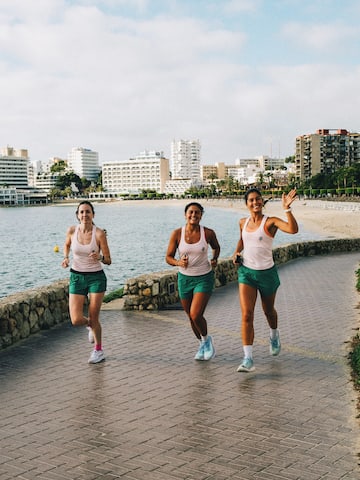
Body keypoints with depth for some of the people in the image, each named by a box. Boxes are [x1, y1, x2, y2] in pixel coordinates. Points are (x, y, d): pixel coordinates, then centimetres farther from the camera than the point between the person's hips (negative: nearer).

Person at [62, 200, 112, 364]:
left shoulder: (99, 233, -13)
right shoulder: (72, 230, -6)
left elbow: (108, 261, -8)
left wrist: (100, 257, -30)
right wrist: (66, 257, -2)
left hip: (96, 277, -2)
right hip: (76, 277, 2)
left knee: (93, 317, 2)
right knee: (76, 320, -8)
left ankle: (98, 350, 25)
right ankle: (90, 325, 29)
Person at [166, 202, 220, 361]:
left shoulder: (208, 233, -8)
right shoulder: (177, 234, -8)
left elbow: (216, 247, 13)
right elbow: (168, 257, -3)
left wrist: (214, 259, -5)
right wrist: (178, 262, -23)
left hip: (204, 278, -2)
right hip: (184, 278, 2)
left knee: (196, 315, -17)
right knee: (191, 317, 13)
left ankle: (206, 339, 14)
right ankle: (203, 344, 39)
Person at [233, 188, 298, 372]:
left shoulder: (270, 222, -11)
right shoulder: (243, 222, 4)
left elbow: (293, 229, -30)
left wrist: (287, 208, -38)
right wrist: (237, 252, 10)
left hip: (267, 273, -2)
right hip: (246, 272, 3)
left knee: (268, 310, 19)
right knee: (246, 315, -11)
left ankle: (274, 336, 53)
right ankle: (248, 359, -11)